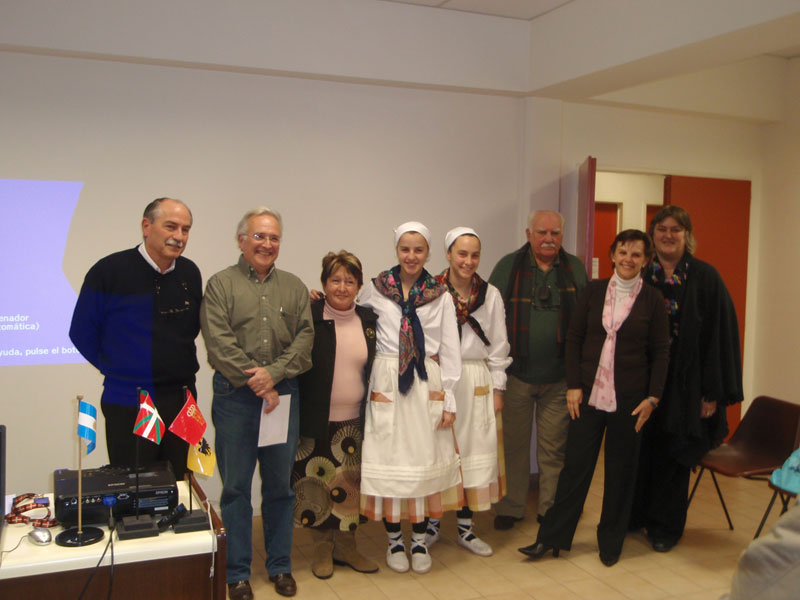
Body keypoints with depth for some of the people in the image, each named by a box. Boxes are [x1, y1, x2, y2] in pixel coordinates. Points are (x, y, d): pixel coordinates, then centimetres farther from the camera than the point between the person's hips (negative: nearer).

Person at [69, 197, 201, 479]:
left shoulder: (190, 273, 3)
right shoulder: (109, 271, -10)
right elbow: (82, 332, -2)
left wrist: (180, 368, 10)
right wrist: (116, 369, 3)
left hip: (182, 400, 4)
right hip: (128, 404, -4)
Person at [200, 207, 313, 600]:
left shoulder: (294, 287, 11)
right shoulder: (221, 285, 1)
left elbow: (305, 337, 1)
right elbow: (219, 342, -9)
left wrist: (273, 373, -12)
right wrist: (254, 382, -13)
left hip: (283, 394, 3)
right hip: (235, 395, -3)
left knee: (280, 485, 11)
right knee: (236, 486, 5)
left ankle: (280, 566, 25)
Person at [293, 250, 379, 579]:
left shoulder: (369, 319, 5)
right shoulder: (309, 316, -8)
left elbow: (377, 367, 12)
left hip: (356, 422, 4)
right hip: (318, 422, -4)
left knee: (351, 486, 13)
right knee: (318, 485, 6)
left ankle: (345, 546, 31)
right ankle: (321, 548, 26)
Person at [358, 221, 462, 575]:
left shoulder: (441, 296, 5)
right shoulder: (375, 290, 4)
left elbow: (450, 351, 5)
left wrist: (448, 401, 1)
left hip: (426, 385, 1)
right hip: (387, 383, 0)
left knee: (424, 459, 4)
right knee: (389, 458, 3)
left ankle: (419, 540, 19)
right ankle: (394, 539, 19)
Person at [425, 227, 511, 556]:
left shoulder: (490, 294, 5)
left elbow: (498, 347, 8)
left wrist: (497, 389, 5)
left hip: (476, 381, 2)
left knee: (473, 451, 6)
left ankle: (465, 527, 21)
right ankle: (431, 524, 20)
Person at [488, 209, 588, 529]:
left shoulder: (575, 269, 5)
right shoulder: (508, 266, -1)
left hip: (560, 377, 1)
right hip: (516, 374, -1)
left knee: (554, 448, 9)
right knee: (513, 444, 9)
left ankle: (550, 509, 24)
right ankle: (510, 507, 24)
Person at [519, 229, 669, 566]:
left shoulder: (652, 299, -1)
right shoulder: (594, 291, 3)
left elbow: (660, 352, 1)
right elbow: (574, 339, 4)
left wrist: (653, 397, -6)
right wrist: (573, 386, -3)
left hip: (629, 399, -1)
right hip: (589, 395, 1)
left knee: (621, 471, 10)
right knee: (575, 466, 5)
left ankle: (611, 543, 26)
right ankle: (551, 538, 16)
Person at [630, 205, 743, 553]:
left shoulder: (705, 278, -4)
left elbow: (721, 334, -6)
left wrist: (713, 391, -9)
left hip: (683, 385, -2)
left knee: (673, 456, 8)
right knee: (639, 452, 9)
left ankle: (665, 527, 24)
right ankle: (635, 516, 28)